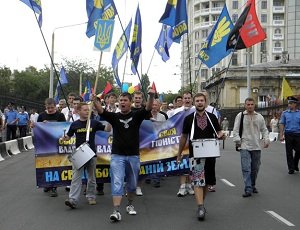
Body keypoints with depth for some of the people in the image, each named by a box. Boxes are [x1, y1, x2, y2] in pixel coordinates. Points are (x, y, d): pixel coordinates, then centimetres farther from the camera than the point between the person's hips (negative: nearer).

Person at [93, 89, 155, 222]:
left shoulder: (136, 115, 1)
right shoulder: (114, 116, 2)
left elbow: (148, 108, -16)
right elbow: (101, 111, -13)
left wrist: (151, 96, -36)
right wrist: (94, 101, -33)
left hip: (133, 156, 1)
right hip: (117, 155, -1)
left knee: (132, 184, 14)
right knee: (117, 183, -10)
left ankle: (130, 205, 35)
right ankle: (116, 211, -13)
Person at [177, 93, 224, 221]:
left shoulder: (212, 117, 8)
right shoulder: (189, 118, 4)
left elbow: (219, 132, 12)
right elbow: (183, 137, 10)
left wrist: (221, 135, -14)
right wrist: (179, 154, 12)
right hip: (195, 154, -2)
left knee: (205, 181, 12)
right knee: (197, 181, -12)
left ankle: (201, 203, 28)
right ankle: (200, 208, -18)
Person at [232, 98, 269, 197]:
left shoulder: (259, 117, 10)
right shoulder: (240, 116, 1)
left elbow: (264, 130, 15)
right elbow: (235, 130, 0)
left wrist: (266, 139, 3)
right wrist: (237, 140, -10)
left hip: (256, 147, 4)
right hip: (244, 147, -3)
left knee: (255, 168, 11)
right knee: (246, 168, -10)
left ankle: (253, 186, 28)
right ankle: (248, 189, -11)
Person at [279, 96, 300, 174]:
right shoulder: (285, 113, 5)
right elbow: (281, 124, 3)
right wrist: (281, 135, -4)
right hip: (288, 134, 0)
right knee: (289, 152, 3)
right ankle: (291, 168, 12)